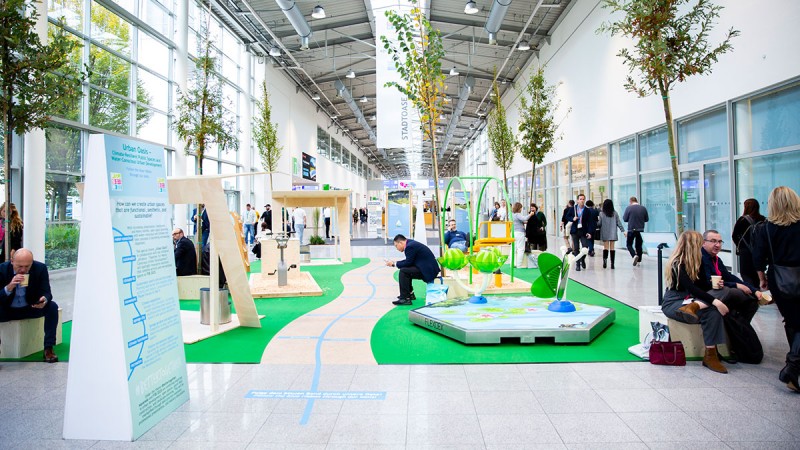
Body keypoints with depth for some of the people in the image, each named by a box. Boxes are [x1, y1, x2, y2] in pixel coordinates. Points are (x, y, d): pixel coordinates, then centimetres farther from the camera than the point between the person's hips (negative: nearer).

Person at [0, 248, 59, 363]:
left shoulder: (40, 268, -16)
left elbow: (46, 292, -14)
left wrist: (44, 300, -39)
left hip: (32, 308, 1)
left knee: (52, 306, -26)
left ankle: (48, 348, -18)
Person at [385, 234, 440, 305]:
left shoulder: (410, 246, -17)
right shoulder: (411, 243, 13)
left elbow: (408, 262, -16)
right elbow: (409, 261, 17)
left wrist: (394, 264, -5)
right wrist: (395, 263, 8)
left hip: (428, 270, -11)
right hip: (427, 267, 11)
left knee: (403, 271, -17)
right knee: (406, 269, 18)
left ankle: (405, 298, -14)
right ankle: (410, 294, 26)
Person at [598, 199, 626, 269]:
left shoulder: (601, 213, -6)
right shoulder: (615, 213, 0)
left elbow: (600, 223, -3)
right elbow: (619, 222, 1)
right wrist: (623, 231, 6)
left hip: (605, 233, -1)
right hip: (613, 233, 1)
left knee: (606, 247, 3)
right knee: (612, 248, 6)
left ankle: (605, 259, -23)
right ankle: (612, 263, 3)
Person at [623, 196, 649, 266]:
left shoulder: (629, 208, -9)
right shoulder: (643, 208, 1)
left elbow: (625, 218, -6)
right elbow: (646, 219, 7)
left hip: (631, 230, -3)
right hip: (641, 229, 4)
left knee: (629, 244, 7)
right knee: (639, 245, 12)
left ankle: (634, 255, -17)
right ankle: (638, 261, 15)